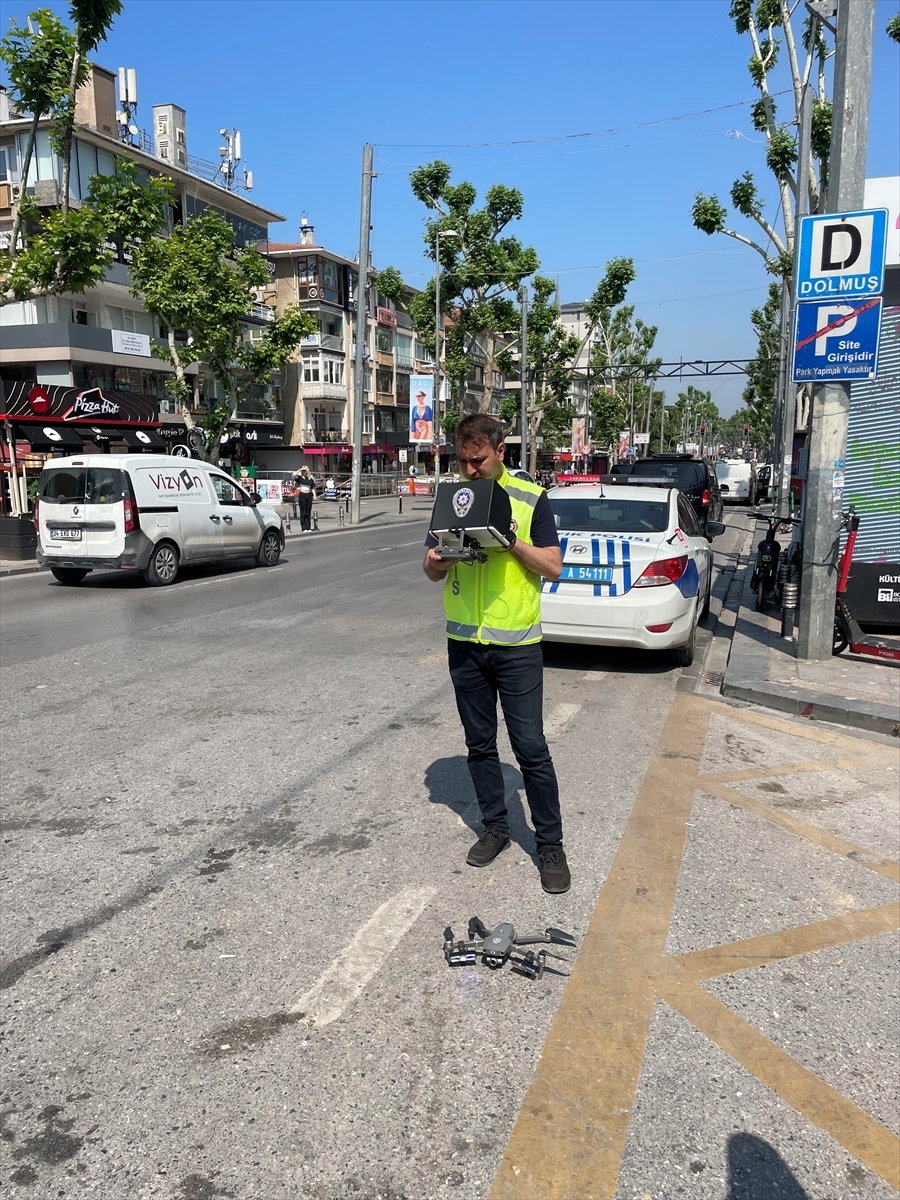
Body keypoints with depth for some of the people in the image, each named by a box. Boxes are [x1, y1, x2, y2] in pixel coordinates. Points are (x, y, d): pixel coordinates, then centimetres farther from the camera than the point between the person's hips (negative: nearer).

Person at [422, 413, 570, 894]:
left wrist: (512, 540, -20)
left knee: (531, 747, -1)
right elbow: (432, 571, 8)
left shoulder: (531, 499, -3)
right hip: (464, 642, 4)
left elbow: (553, 566, -5)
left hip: (516, 644, -4)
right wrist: (435, 562, -16)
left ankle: (550, 843, 11)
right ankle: (495, 827, 28)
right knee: (479, 744, 13)